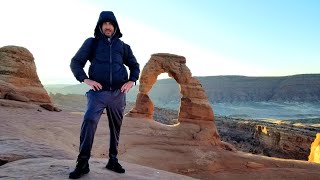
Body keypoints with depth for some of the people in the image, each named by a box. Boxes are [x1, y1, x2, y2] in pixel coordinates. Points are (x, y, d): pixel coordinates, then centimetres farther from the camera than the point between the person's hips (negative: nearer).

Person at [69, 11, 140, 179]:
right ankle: (82, 163, -9)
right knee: (89, 122, -21)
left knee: (116, 127, 9)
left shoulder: (123, 46, 14)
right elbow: (75, 62, 5)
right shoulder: (91, 42, 8)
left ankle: (113, 160, 25)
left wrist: (131, 81, 3)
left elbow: (134, 65, 21)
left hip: (118, 93, 3)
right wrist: (85, 79, -11)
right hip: (98, 91, -2)